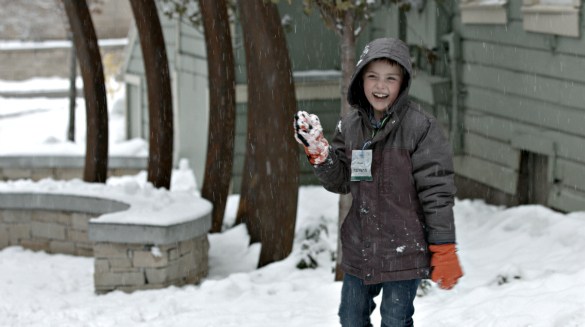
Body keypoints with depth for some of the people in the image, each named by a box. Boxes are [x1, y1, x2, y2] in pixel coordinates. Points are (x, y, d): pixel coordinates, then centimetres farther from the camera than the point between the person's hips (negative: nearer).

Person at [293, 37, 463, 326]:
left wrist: (444, 249, -14)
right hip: (359, 249, 6)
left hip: (404, 251, -6)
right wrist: (318, 151, -8)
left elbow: (436, 191, -13)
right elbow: (340, 181, 10)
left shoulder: (420, 126, -14)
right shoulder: (350, 125, 3)